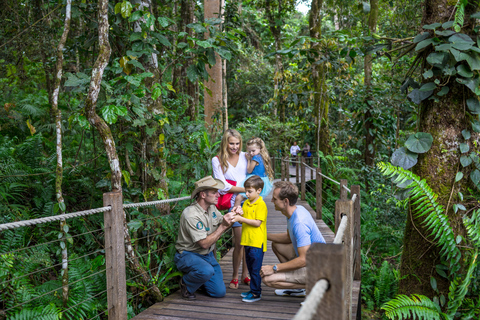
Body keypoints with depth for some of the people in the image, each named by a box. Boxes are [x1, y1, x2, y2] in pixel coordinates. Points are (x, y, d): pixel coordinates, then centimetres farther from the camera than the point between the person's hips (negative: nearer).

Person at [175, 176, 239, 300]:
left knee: (220, 292, 0)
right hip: (188, 255, -7)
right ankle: (186, 284, -6)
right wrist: (223, 226, -31)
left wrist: (233, 215, -12)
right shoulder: (191, 215, -26)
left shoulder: (211, 207, 0)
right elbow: (204, 243, -28)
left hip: (207, 255, 7)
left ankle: (198, 278, 25)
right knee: (207, 271, -38)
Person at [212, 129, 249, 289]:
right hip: (234, 203, -3)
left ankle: (245, 274, 18)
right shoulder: (218, 160, 4)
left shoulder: (245, 156, 12)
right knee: (239, 241, -6)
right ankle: (235, 276, 11)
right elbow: (223, 186, -4)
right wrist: (244, 189, -10)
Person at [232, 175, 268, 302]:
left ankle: (256, 293, 6)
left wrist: (241, 219, -19)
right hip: (247, 240, 8)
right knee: (250, 267, 16)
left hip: (257, 242, -8)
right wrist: (237, 216, -6)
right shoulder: (246, 203, 12)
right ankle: (253, 290, 27)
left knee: (255, 269, -3)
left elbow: (257, 223, -18)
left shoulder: (261, 205, -12)